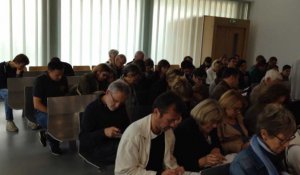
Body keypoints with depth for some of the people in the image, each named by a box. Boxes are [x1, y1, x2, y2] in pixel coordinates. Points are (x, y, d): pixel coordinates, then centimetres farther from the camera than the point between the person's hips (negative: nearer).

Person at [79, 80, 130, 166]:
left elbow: (127, 126, 20)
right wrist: (104, 132, -30)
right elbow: (83, 138, -13)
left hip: (116, 143, 7)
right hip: (95, 148, -6)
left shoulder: (121, 107, 7)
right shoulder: (92, 109, -10)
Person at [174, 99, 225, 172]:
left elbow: (216, 144, 13)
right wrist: (202, 161, -35)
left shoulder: (210, 127, 2)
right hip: (191, 171, -6)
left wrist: (216, 150, -8)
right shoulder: (184, 130, -21)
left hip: (209, 168, 6)